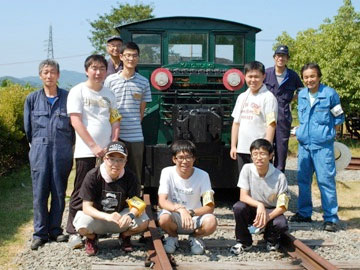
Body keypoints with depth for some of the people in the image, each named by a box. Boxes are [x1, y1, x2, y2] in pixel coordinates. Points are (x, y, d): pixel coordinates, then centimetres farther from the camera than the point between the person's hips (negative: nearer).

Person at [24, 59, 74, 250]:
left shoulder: (68, 98, 2)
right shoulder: (32, 99, 7)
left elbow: (74, 125, 7)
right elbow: (28, 127, 14)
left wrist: (66, 146, 8)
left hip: (62, 152, 0)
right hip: (40, 151, 1)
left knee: (59, 193, 4)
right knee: (39, 193, -1)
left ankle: (55, 230, 16)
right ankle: (40, 233, 7)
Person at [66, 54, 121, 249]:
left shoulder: (109, 94, 14)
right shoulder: (78, 91, -1)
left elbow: (115, 122, 13)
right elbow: (76, 122, -8)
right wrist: (94, 147, -14)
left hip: (106, 152, 5)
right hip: (86, 152, -4)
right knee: (81, 194, -2)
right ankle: (74, 233, 4)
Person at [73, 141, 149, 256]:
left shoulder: (129, 177, -13)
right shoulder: (92, 176, -21)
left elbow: (137, 204, -15)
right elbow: (86, 207, -24)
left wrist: (130, 215, -40)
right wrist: (107, 216, -42)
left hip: (119, 217, 2)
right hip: (97, 216, -2)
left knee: (143, 222, -24)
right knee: (82, 227, -35)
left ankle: (124, 236, 11)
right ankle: (91, 238, 5)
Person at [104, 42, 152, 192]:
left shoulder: (143, 82, 7)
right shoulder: (111, 80, 3)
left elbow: (142, 110, 13)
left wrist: (134, 125, 5)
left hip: (135, 136, 1)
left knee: (135, 174, 6)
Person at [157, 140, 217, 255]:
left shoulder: (203, 175, -11)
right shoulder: (167, 172, -11)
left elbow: (209, 207, -14)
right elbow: (162, 202, -20)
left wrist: (191, 213, -32)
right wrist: (180, 209, -39)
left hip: (195, 217, 0)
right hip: (175, 217, 0)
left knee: (211, 222, -32)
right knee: (164, 218, -35)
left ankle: (195, 237, 5)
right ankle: (173, 237, 2)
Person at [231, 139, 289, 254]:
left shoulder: (279, 177, -18)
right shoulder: (247, 169, -15)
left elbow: (282, 206, -16)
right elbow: (243, 196, -17)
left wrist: (268, 217, -34)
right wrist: (259, 205, -36)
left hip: (271, 211, -1)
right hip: (253, 210, 1)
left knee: (282, 224, -32)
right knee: (238, 207, -31)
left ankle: (271, 240, 8)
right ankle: (244, 242, -5)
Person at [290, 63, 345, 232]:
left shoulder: (329, 94, -5)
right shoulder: (301, 95, 10)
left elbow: (339, 117, 3)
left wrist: (324, 128, 0)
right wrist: (302, 130, 13)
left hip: (323, 144, -6)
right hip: (304, 143, 6)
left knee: (326, 180, -7)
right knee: (303, 179, 11)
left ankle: (330, 218, -1)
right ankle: (304, 213, 24)